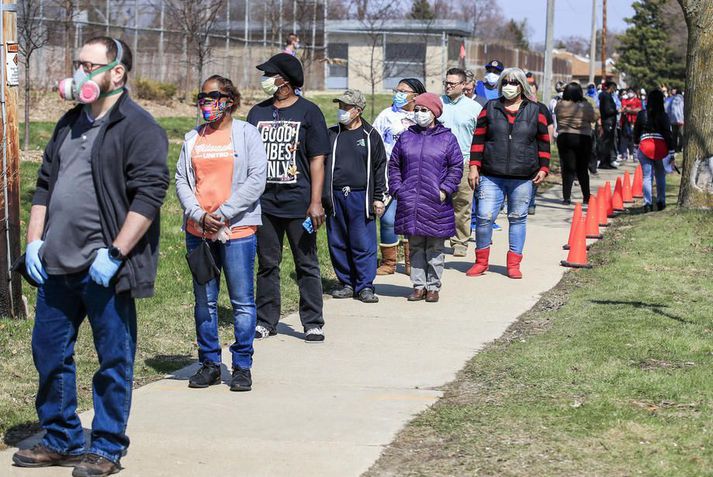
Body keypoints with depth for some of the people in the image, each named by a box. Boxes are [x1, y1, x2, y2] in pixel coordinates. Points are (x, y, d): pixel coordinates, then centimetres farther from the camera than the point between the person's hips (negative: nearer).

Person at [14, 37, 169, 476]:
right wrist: (35, 241, 10)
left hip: (104, 269, -8)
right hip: (57, 264, 8)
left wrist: (113, 254, -19)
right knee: (49, 352, 13)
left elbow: (149, 195, -16)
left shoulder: (139, 128, -9)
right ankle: (60, 440, 27)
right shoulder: (71, 123, 16)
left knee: (114, 361, 4)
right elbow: (45, 184, 21)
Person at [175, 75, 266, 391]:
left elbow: (256, 180, -7)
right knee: (204, 300, 8)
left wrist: (223, 214, -12)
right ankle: (209, 364, 16)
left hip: (237, 229, -4)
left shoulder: (246, 134, 1)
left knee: (242, 301, -1)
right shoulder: (193, 138, 13)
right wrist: (199, 215, -9)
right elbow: (181, 180, 8)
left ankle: (242, 366, 7)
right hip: (198, 231, 4)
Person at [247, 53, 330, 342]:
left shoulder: (308, 112, -1)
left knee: (307, 265, 2)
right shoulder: (258, 112, 11)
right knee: (267, 264, 9)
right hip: (264, 202, 4)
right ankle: (266, 321, 17)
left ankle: (313, 323, 7)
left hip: (298, 203, -4)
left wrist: (316, 202, -11)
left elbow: (317, 159, -4)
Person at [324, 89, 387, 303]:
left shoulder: (370, 136, 5)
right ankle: (346, 283, 16)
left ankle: (365, 286, 1)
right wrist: (321, 195, 6)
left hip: (360, 197, -3)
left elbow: (380, 168, 6)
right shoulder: (332, 134, 10)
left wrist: (378, 198, 1)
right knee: (338, 243, 6)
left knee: (364, 244, -4)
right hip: (336, 196, 3)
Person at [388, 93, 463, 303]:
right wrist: (397, 189, 2)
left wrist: (445, 190, -9)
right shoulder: (406, 137, 9)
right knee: (415, 247, 8)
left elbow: (456, 167, 0)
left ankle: (433, 287, 12)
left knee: (435, 249, 4)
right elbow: (394, 165, 12)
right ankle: (419, 286, 14)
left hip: (436, 203, -3)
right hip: (410, 203, 3)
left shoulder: (447, 138, 2)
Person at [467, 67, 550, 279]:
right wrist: (474, 167, 1)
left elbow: (543, 142, 11)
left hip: (522, 178, 0)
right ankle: (481, 261, 8)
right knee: (484, 217, -7)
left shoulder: (535, 111, 8)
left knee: (518, 218, 6)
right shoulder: (490, 109, 8)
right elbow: (478, 139, 8)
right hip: (491, 176, 0)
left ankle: (514, 263, 16)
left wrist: (543, 168, 3)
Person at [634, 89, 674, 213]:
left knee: (647, 177, 1)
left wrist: (636, 144, 27)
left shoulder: (641, 114, 0)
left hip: (645, 146, 0)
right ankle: (661, 202, 18)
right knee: (660, 176, 14)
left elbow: (636, 131, 10)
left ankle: (648, 203, -6)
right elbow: (668, 134, -5)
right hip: (661, 147, 0)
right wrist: (671, 152, -1)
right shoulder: (663, 116, -4)